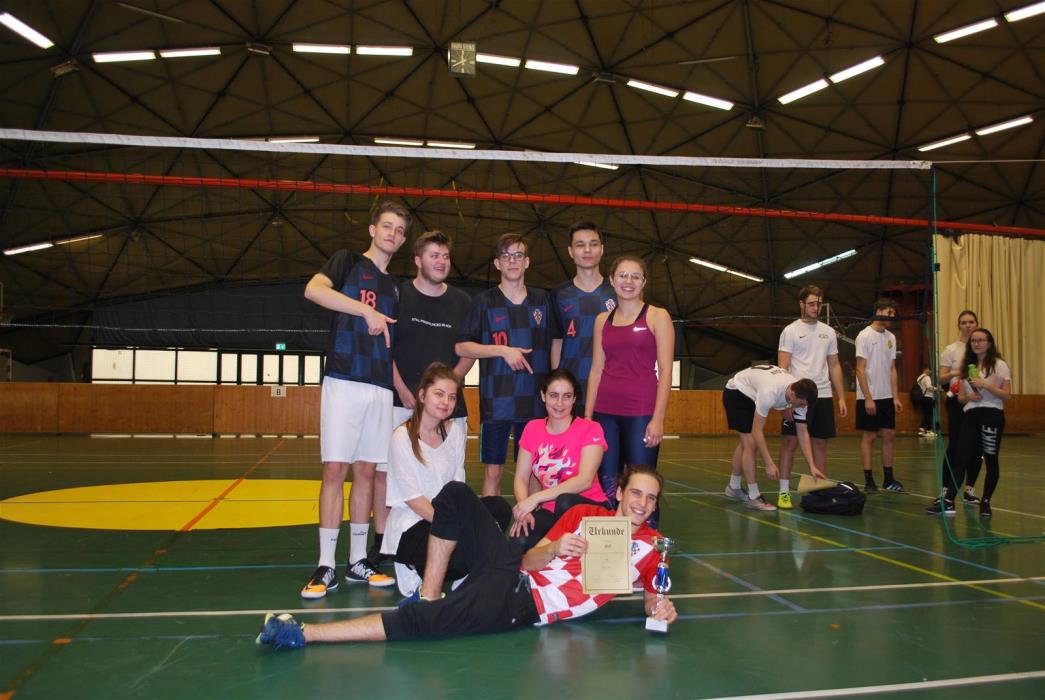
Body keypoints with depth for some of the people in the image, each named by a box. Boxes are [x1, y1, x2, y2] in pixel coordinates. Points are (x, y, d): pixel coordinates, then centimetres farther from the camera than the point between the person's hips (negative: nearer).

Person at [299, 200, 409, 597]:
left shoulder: (393, 288, 21)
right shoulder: (347, 262, 6)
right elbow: (313, 290, -15)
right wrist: (367, 310, -20)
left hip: (380, 389, 5)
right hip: (344, 382, -5)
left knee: (367, 471, 6)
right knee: (335, 470, -8)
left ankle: (357, 562, 13)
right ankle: (326, 567, -2)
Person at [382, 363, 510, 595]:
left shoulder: (456, 431, 7)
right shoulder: (403, 436, -11)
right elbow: (413, 499, -14)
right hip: (410, 527, -6)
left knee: (499, 507, -18)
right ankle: (415, 568, 1)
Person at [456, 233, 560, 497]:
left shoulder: (542, 300, 10)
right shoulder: (484, 302, 4)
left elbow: (554, 345, 15)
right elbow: (461, 347, 0)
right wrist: (502, 350, -10)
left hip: (536, 401, 2)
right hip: (496, 400, -2)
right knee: (493, 471, 3)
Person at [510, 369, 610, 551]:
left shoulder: (590, 429, -9)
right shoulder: (532, 428, 5)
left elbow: (585, 481, -21)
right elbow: (521, 478, 1)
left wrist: (535, 499, -28)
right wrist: (524, 511, -20)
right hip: (550, 511, 3)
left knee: (565, 503, -37)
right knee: (519, 540, -28)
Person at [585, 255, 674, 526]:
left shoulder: (657, 316, 2)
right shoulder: (603, 320, 13)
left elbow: (665, 370, -4)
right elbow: (596, 369, 13)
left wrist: (658, 418, -12)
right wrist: (587, 415, 7)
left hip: (641, 412, -4)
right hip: (605, 412, 4)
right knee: (606, 484, 7)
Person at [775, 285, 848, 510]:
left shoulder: (829, 332, 12)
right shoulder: (790, 331, -3)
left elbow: (834, 366, 15)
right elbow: (782, 367, -9)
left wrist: (841, 398, 8)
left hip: (823, 396, 5)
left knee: (820, 443, 9)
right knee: (790, 442, -3)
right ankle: (784, 491, 3)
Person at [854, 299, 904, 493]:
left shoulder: (891, 337, 11)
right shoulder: (865, 335, -10)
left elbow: (892, 369, 14)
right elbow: (860, 369, -13)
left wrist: (895, 396, 7)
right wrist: (868, 398, -17)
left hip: (887, 397, 7)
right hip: (869, 397, -7)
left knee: (889, 435, 8)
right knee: (869, 436, -1)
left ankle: (888, 479, 17)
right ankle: (869, 480, 5)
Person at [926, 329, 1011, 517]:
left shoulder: (999, 365, 1)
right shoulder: (967, 366, 16)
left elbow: (1007, 395, -7)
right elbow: (960, 397, 16)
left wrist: (986, 385, -19)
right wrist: (969, 397, -5)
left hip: (992, 415, -4)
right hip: (970, 416, 4)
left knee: (990, 460, 1)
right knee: (962, 458, -3)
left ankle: (985, 502, 14)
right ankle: (948, 501, -8)